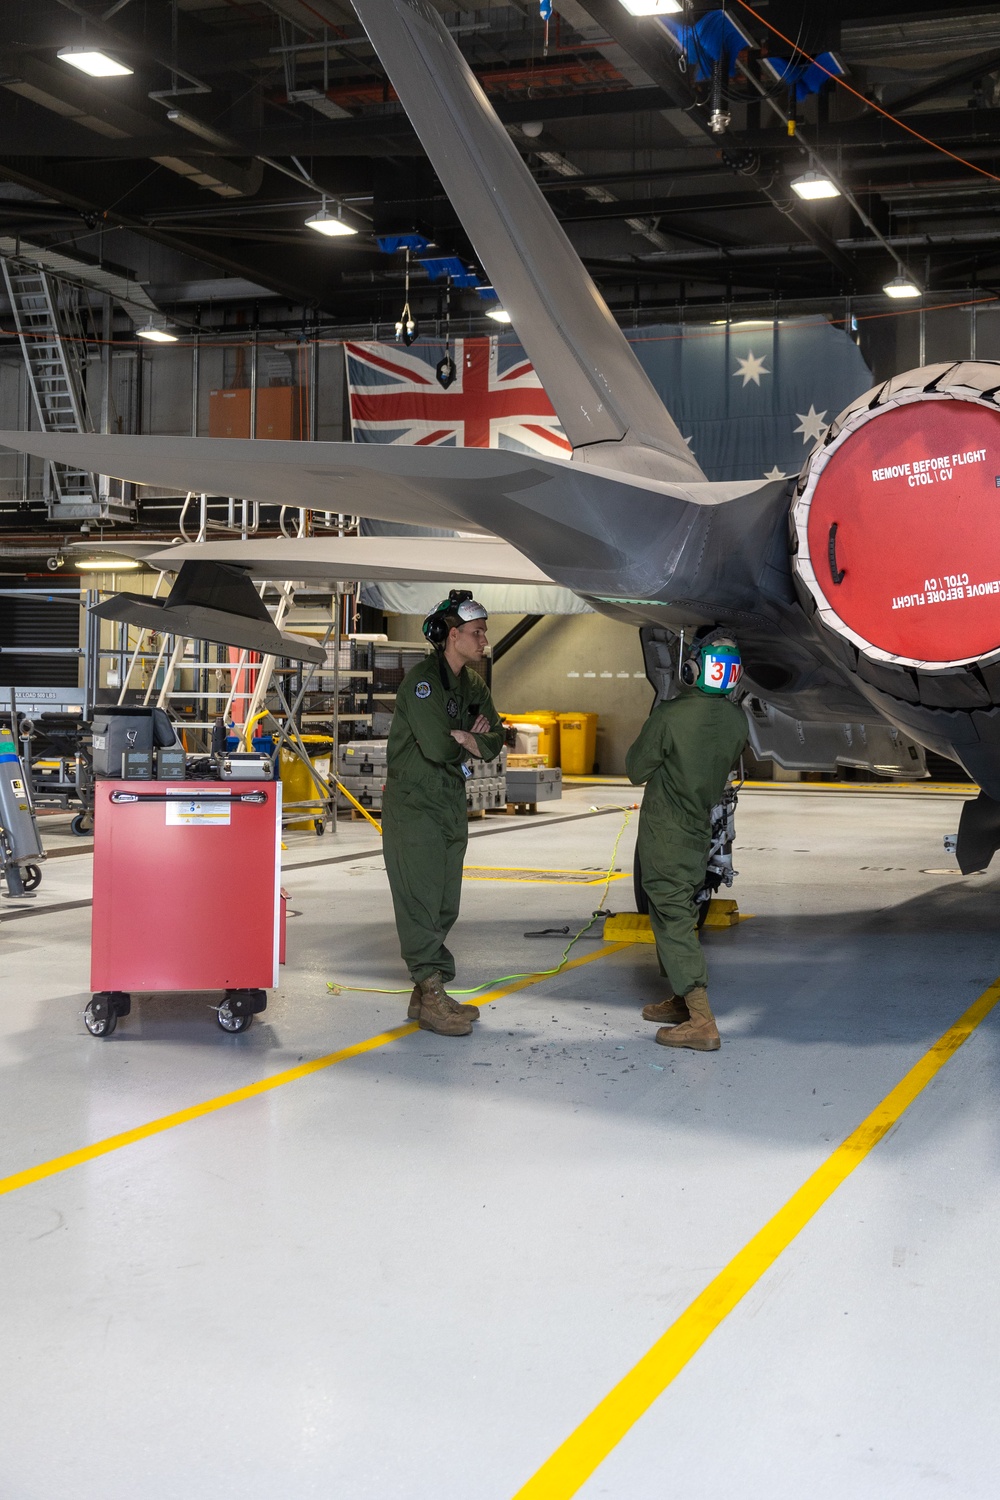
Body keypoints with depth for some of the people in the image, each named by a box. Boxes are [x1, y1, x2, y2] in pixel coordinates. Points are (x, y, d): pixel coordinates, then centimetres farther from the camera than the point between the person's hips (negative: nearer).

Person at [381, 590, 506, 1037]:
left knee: (444, 905, 9)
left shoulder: (473, 685, 13)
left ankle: (427, 995, 16)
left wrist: (460, 739, -11)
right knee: (421, 902, -7)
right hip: (414, 804, -9)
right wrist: (470, 741, -5)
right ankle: (432, 997, -5)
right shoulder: (422, 680, -14)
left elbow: (493, 743, 8)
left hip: (452, 805, 9)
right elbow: (437, 746, -24)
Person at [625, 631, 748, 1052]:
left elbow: (636, 770, -8)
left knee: (673, 918, -7)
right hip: (700, 828, 7)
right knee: (679, 912, 21)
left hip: (664, 834, -7)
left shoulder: (669, 716, -21)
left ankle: (702, 1022, -14)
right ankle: (681, 1001, 32)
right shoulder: (737, 719, -3)